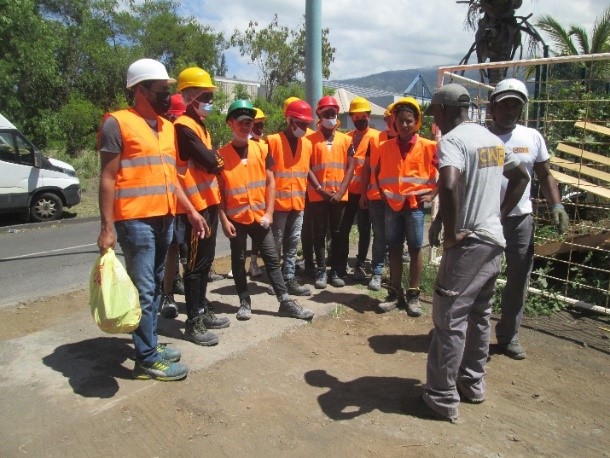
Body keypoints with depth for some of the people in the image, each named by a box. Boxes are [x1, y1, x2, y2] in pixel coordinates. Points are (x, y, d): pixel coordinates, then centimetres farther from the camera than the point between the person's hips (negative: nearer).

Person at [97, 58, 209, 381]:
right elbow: (108, 178, -9)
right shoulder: (118, 123, -7)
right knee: (143, 291, -2)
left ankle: (150, 345, 28)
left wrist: (191, 211, 14)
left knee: (155, 288, 15)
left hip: (165, 220, 8)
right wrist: (107, 227, -14)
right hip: (136, 221, -8)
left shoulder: (167, 126, 16)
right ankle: (147, 360, 10)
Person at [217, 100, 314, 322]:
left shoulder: (261, 149, 3)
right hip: (235, 217, -1)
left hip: (259, 216, 2)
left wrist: (269, 212, -4)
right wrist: (224, 220, -7)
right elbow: (218, 190, -2)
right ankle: (244, 302, 22)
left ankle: (285, 302, 10)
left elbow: (270, 182, 3)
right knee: (238, 260, 9)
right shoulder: (222, 154, -3)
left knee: (272, 258, 4)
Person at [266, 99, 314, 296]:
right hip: (278, 202, -6)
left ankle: (289, 279, 19)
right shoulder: (273, 141, -9)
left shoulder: (307, 144, 10)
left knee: (293, 243, 10)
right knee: (275, 243, 3)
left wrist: (304, 193, 15)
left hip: (298, 203, 6)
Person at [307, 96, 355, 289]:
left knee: (337, 233, 7)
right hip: (318, 195, -2)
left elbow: (350, 168, 3)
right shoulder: (310, 140, 3)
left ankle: (335, 270, 16)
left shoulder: (346, 140, 9)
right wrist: (320, 189, -11)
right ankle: (321, 271, 10)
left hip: (339, 195, 2)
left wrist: (341, 191, -8)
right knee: (320, 233, 2)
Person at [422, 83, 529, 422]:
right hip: (494, 240, 9)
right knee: (479, 315, 18)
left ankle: (443, 397, 9)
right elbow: (521, 176, 23)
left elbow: (449, 184, -33)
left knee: (449, 319, 0)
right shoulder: (492, 139, 13)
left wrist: (450, 232, -22)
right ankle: (473, 383, 31)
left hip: (468, 243, -9)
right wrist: (500, 215, 17)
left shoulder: (451, 140, -14)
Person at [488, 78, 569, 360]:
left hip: (521, 220, 4)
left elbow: (545, 175, 11)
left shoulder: (533, 137, 5)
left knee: (518, 281, 12)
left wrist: (556, 205, -3)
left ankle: (508, 336, 28)